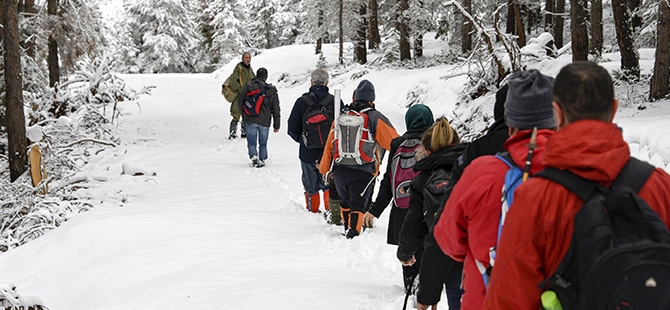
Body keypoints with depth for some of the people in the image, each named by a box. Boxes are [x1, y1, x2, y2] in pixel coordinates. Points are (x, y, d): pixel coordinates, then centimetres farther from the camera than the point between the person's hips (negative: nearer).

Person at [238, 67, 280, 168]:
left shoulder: (248, 86, 2)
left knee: (251, 141, 6)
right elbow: (276, 110, 5)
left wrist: (244, 114, 20)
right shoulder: (272, 90, 4)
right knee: (263, 143, 16)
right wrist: (276, 125, 10)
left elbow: (240, 101, 3)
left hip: (250, 120, -1)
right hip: (265, 122, 1)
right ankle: (262, 160, 14)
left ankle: (253, 156, -14)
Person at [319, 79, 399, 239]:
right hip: (363, 173, -4)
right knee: (358, 206, -2)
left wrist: (324, 169, 20)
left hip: (339, 170, 4)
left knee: (345, 203, 22)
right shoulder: (375, 118, -5)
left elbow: (329, 145, 11)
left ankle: (348, 230, 36)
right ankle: (353, 232, -18)